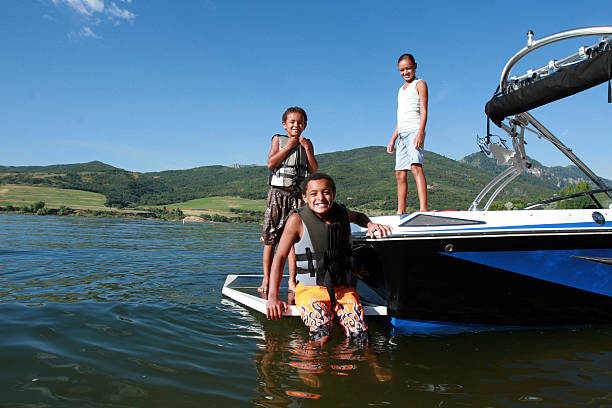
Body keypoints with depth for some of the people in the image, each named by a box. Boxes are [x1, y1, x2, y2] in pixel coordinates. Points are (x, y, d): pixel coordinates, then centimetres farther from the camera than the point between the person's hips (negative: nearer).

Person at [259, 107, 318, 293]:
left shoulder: (307, 143, 14)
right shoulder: (278, 140, 8)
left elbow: (314, 170, 4)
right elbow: (271, 164, -7)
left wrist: (307, 148, -4)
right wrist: (288, 147, -7)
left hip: (297, 195, 2)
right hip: (278, 193, -2)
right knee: (270, 238, -2)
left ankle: (292, 280, 8)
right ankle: (266, 279, 6)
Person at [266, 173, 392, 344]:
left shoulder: (342, 213, 4)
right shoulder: (297, 220, -8)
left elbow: (358, 216, 30)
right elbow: (280, 257, -3)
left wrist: (370, 224, 7)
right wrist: (273, 297, -9)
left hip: (343, 289, 4)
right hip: (310, 290, -3)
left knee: (360, 337, -15)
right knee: (322, 338, -26)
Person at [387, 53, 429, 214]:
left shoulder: (420, 84, 5)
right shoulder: (401, 90, 27)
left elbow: (423, 111, -6)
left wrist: (420, 133, -19)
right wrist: (393, 139, 21)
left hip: (414, 131, -8)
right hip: (402, 134, 8)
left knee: (416, 166, -23)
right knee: (400, 173, 4)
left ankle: (423, 208, -32)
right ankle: (401, 211, 8)